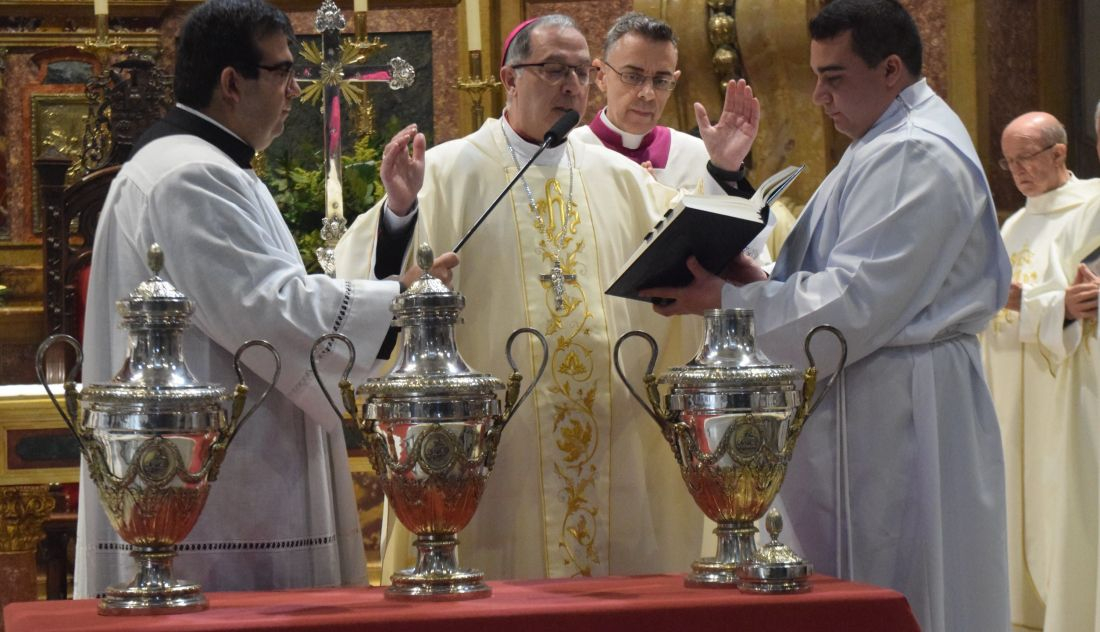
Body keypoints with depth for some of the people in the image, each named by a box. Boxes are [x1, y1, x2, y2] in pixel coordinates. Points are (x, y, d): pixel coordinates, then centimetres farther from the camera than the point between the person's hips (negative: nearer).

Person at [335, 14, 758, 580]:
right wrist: (400, 209, -29)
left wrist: (722, 174, 1)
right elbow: (390, 279, -10)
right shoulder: (449, 172, -1)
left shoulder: (618, 177, 14)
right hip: (495, 445, -4)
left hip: (617, 444, 4)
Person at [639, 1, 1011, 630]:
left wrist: (728, 300, -17)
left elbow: (855, 306, -22)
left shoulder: (914, 156, -17)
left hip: (896, 407, -10)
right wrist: (766, 282, 5)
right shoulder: (892, 143, 17)